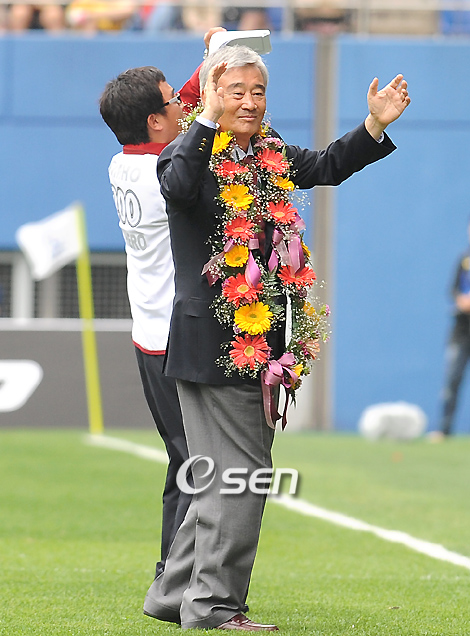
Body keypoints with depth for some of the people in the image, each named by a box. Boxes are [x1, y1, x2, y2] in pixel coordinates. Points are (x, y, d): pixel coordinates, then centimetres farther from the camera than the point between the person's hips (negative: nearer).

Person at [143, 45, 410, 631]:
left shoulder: (270, 156, 12)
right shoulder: (190, 154, -10)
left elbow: (327, 167, 19)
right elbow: (178, 187, -32)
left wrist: (376, 124, 5)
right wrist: (210, 120, -31)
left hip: (260, 341, 8)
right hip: (213, 343, -8)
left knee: (224, 480, 14)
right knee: (239, 475, -8)